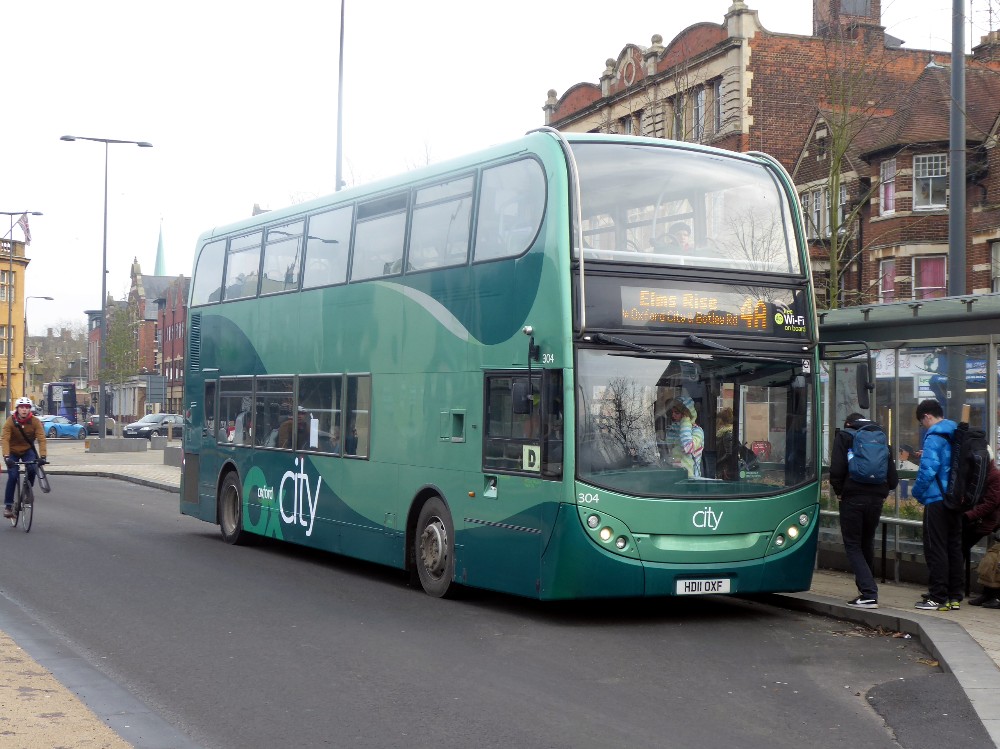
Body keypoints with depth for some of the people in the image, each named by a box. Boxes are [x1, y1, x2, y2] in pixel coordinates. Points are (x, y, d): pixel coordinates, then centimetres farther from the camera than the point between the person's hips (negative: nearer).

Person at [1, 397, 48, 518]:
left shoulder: (35, 421, -18)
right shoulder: (10, 421, -21)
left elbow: (41, 439, -25)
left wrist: (42, 456, -39)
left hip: (27, 450, 1)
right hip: (12, 452, -1)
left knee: (32, 469, -26)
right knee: (12, 476, -15)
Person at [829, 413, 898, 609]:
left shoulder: (844, 436, 3)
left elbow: (837, 469, -9)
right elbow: (893, 475, 9)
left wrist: (839, 491, 4)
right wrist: (884, 493, 17)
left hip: (852, 497, -5)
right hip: (876, 498, 5)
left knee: (853, 545, 1)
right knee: (867, 544, 19)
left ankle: (869, 593, -12)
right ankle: (868, 590, 25)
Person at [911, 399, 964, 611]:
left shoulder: (934, 437, -15)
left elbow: (928, 469, -21)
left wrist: (918, 492, -7)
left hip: (937, 500, -8)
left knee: (935, 548, -3)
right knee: (954, 547, 13)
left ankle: (938, 598, -3)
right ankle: (955, 597, 17)